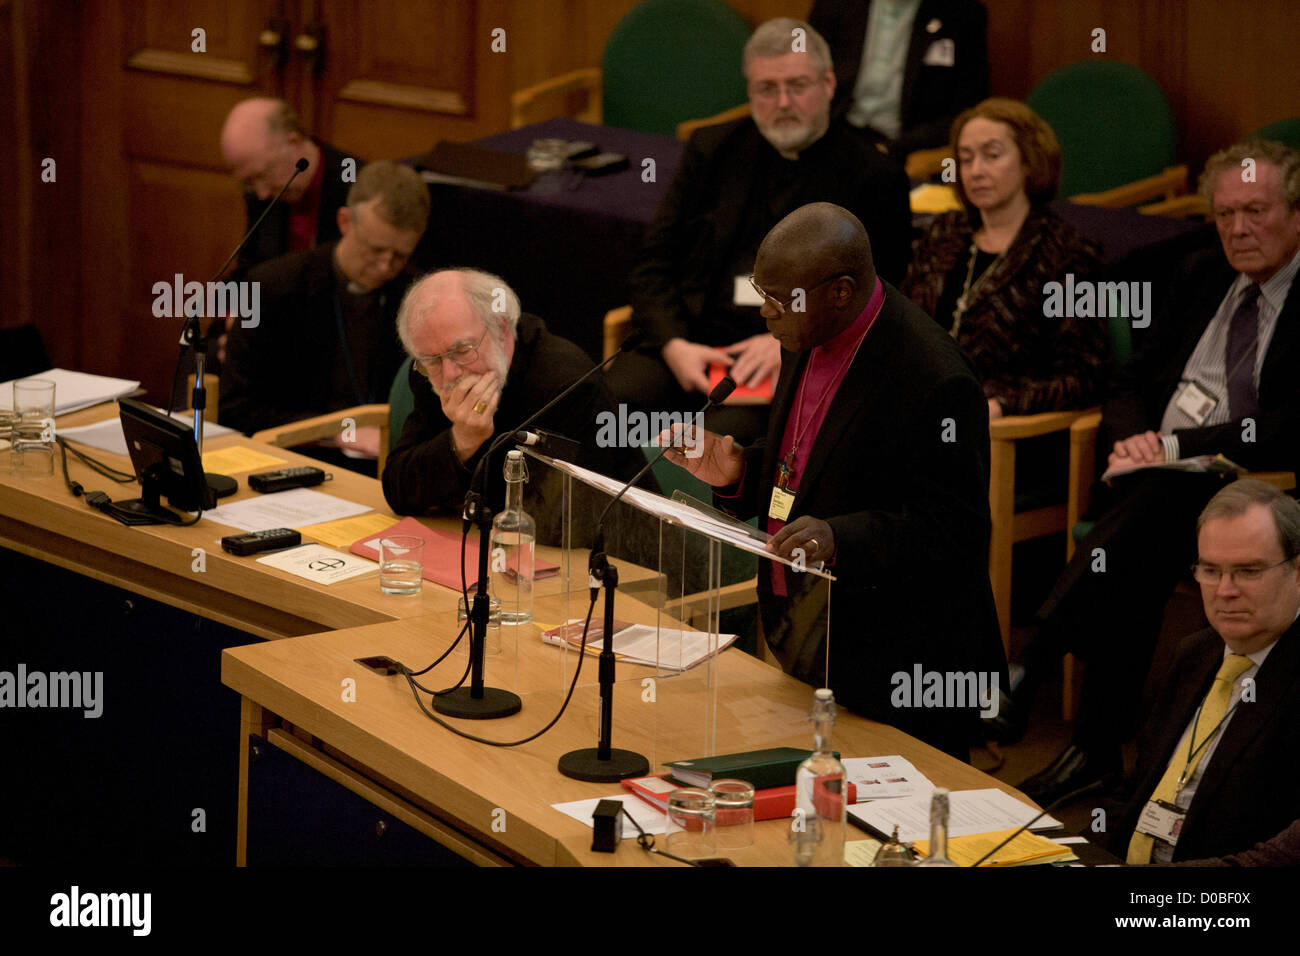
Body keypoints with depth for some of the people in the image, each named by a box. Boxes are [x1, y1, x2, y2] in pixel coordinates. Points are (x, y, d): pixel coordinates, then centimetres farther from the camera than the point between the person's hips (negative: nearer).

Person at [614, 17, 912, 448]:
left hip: (798, 360, -3)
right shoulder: (712, 150, 17)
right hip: (695, 343, 3)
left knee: (727, 430, -35)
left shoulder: (874, 178, 6)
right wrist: (674, 345, -6)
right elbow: (655, 265, 13)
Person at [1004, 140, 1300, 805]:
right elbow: (1132, 384, 20)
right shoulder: (1205, 276, 18)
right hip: (1151, 472, 5)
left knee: (1156, 502, -35)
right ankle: (1100, 744, -28)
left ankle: (1030, 670, -36)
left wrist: (1174, 446, -17)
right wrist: (1133, 441, -3)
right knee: (1143, 552, -29)